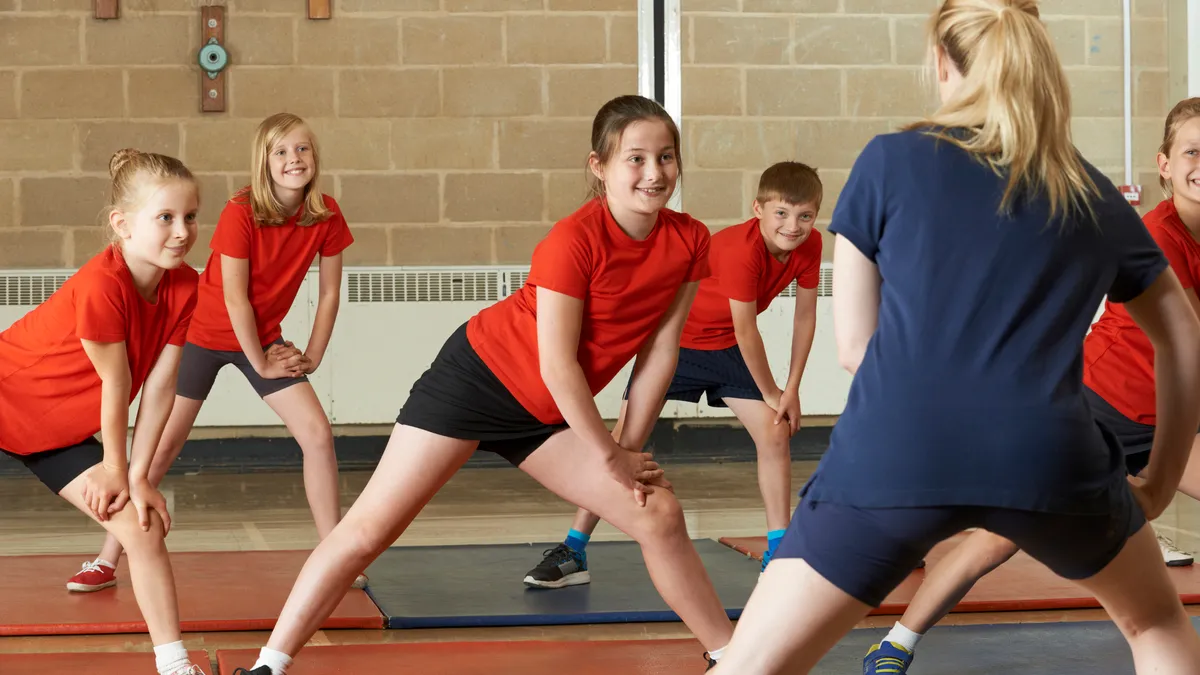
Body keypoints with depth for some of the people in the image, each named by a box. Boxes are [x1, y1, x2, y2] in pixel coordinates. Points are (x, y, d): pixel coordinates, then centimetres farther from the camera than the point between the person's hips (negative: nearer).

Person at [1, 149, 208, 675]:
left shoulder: (185, 287, -11)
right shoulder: (102, 285, -31)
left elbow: (159, 386, -9)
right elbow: (116, 384, -21)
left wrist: (136, 475, -9)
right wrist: (116, 471, -11)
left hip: (61, 429, 7)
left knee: (145, 529, 0)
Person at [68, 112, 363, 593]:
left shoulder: (326, 216, -12)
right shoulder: (241, 213, -25)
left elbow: (329, 292, -2)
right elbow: (235, 299, -21)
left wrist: (312, 355, -4)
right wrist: (261, 364, -15)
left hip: (262, 337, 4)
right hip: (205, 333, -4)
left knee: (317, 433, -10)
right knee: (162, 444, -3)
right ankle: (106, 562, 6)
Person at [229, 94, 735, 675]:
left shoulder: (688, 242, -8)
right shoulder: (575, 239, -25)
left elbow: (660, 350, -1)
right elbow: (557, 365, -22)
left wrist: (631, 449, -4)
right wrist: (611, 456, -14)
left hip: (549, 414, 6)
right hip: (480, 372, -6)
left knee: (660, 516, -2)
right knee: (369, 529, -9)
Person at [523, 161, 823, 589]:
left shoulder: (810, 244, -15)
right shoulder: (741, 249, -34)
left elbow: (805, 316, -5)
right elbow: (746, 332, -26)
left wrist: (792, 390, -8)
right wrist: (770, 393, -15)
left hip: (724, 347, 6)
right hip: (674, 337, -6)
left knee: (776, 434, -7)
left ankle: (777, 551, 3)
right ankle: (573, 551, -5)